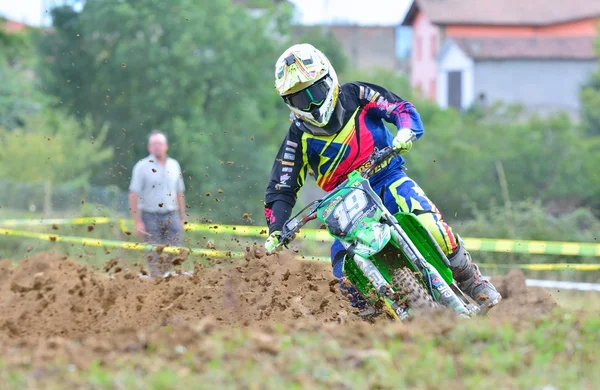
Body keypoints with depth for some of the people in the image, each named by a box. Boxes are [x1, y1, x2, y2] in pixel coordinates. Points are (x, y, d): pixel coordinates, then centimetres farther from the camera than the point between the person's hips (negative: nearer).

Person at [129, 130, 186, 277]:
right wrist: (137, 222, -12)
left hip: (172, 215, 3)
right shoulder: (142, 166, -4)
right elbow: (133, 195, -7)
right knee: (154, 258, 0)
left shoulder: (174, 165, 9)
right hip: (151, 217, -3)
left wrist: (182, 218, 13)